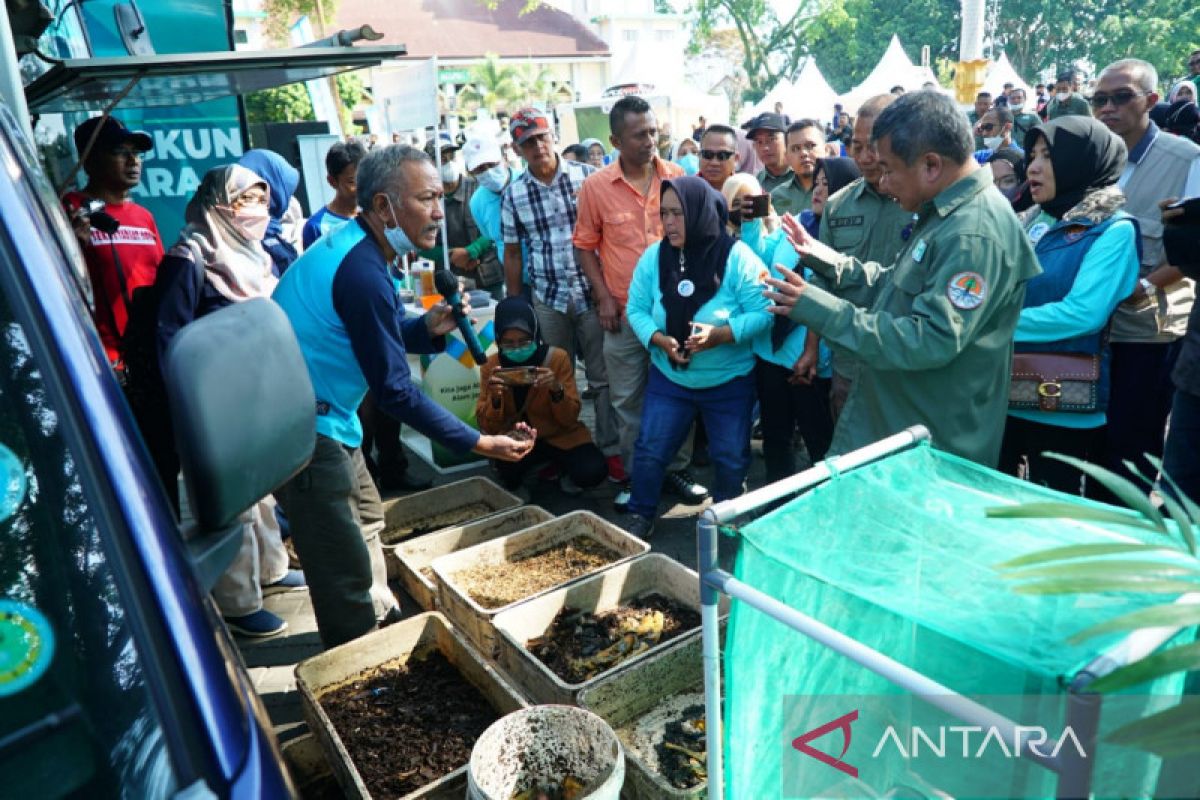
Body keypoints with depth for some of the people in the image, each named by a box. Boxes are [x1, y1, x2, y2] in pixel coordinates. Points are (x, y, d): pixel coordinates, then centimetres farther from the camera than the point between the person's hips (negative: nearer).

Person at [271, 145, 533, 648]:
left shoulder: (355, 246, 5)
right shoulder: (361, 271, -26)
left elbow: (371, 335, 14)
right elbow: (395, 391, -23)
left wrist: (426, 327, -6)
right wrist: (478, 443, -18)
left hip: (323, 419, 11)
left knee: (366, 521, 25)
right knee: (345, 569, -2)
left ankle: (384, 618, 45)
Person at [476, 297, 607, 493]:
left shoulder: (558, 358, -14)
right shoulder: (491, 366, -8)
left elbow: (570, 419, -13)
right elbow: (488, 427, -8)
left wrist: (557, 390, -33)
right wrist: (495, 398, -29)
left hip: (560, 435, 0)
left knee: (593, 471, -28)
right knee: (505, 470, -34)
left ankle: (568, 475, 9)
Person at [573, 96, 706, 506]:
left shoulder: (678, 177, 0)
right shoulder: (595, 186, -4)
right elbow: (585, 245, 3)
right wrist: (603, 296, -5)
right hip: (624, 311, -1)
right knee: (628, 398, 9)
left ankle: (677, 467, 27)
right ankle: (632, 474, 24)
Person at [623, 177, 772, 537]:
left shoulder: (738, 257, -17)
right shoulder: (653, 257, -7)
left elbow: (762, 313, -18)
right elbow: (636, 309, -4)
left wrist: (721, 334, -32)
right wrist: (658, 339, -23)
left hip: (729, 382, -2)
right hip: (668, 377, 2)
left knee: (731, 458, 12)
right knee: (650, 450, 3)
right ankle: (641, 516, 25)